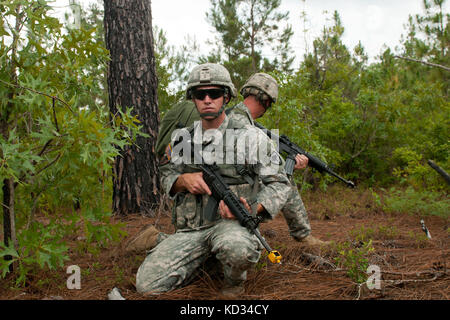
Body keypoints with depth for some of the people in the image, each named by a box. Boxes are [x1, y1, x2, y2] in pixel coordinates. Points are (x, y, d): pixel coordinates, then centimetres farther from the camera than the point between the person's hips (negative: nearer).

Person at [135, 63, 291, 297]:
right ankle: (203, 261, 14)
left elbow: (279, 183, 0)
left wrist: (251, 209, -19)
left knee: (238, 249, -40)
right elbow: (166, 176, 21)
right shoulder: (181, 138, 10)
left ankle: (234, 282, -2)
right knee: (146, 284, -14)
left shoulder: (250, 136, -1)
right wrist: (183, 180, -4)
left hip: (230, 222, -3)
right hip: (189, 231, 3)